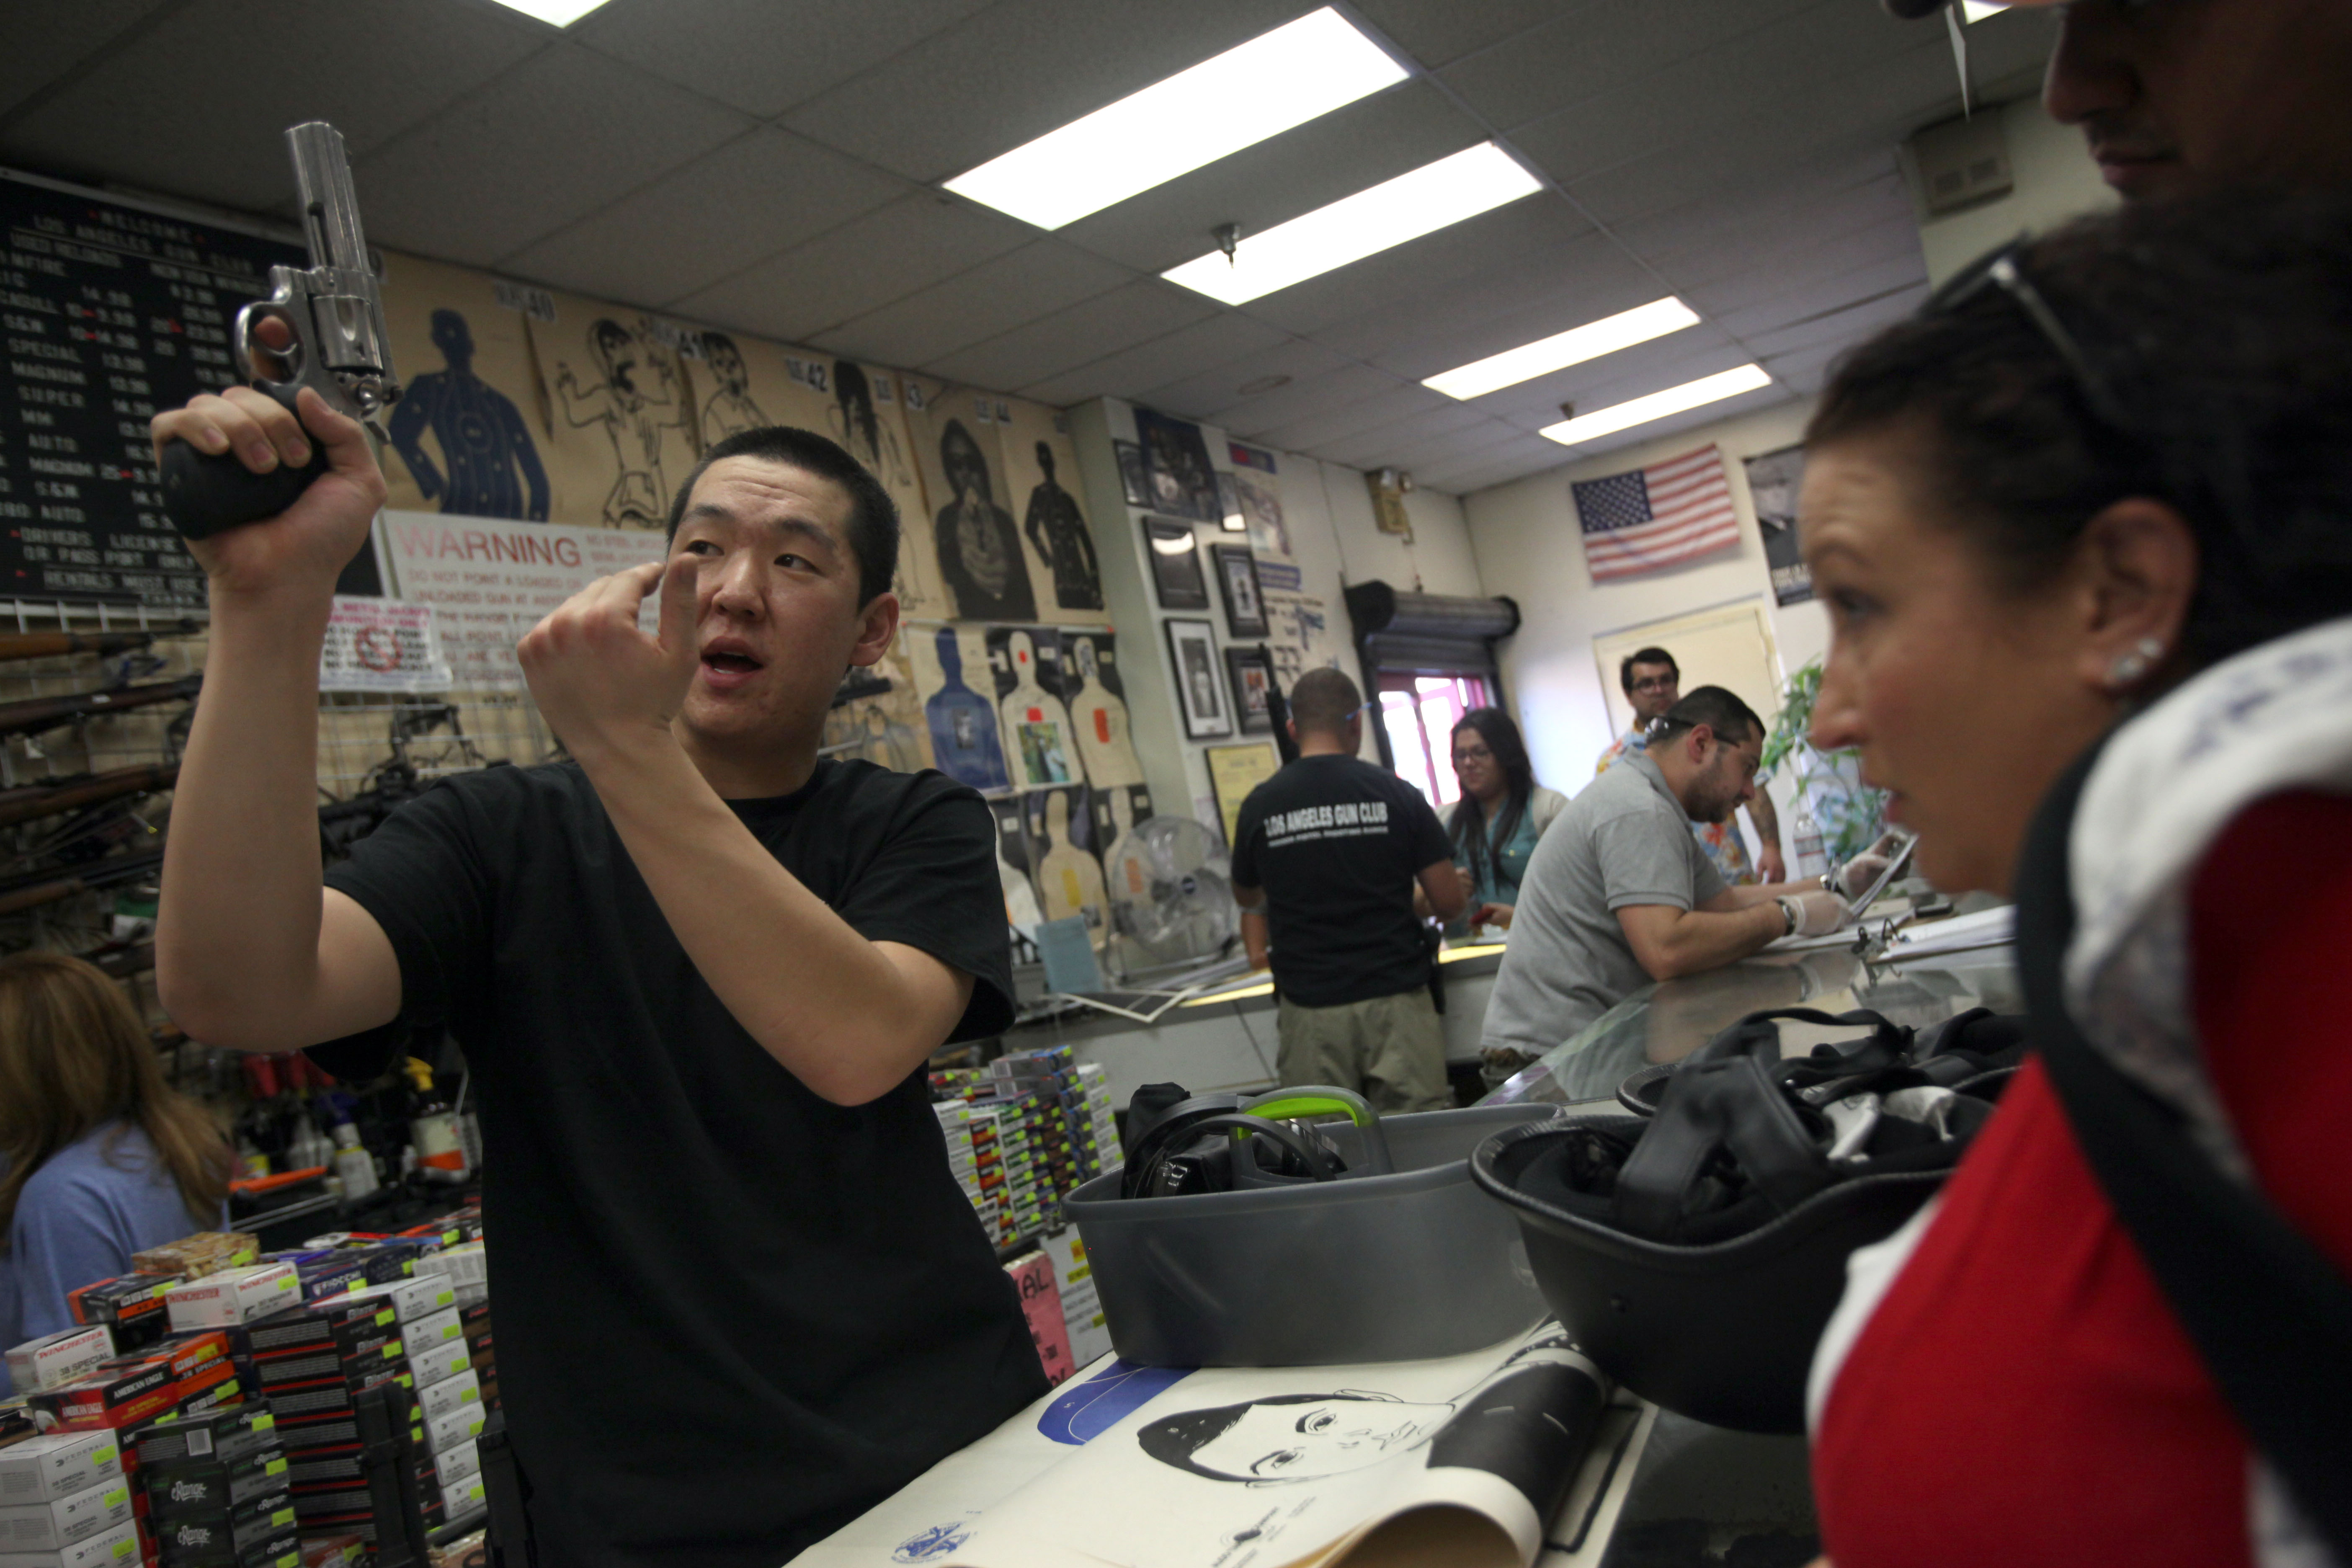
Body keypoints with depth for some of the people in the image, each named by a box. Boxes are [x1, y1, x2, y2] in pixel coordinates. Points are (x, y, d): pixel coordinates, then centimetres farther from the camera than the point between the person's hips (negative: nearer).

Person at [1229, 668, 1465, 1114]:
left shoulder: (1259, 807, 1)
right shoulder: (1396, 795, -2)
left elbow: (1247, 898, 19)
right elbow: (1450, 903, 1)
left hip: (1309, 1009, 1)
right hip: (1395, 1000, -1)